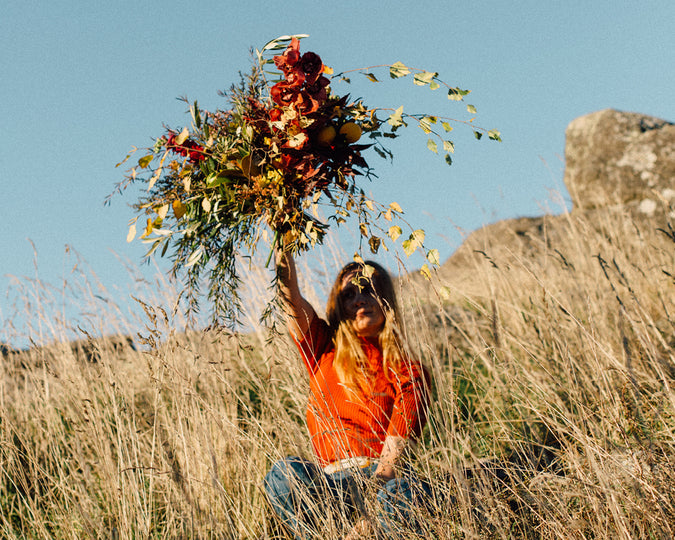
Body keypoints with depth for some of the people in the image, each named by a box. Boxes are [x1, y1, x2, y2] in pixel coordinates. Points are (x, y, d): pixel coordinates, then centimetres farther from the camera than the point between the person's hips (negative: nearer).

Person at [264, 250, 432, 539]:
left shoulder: (409, 374, 2)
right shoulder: (324, 349, 11)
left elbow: (391, 455, -9)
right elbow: (291, 298, -6)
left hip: (385, 481, -2)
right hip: (328, 481, 2)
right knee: (284, 473, -30)